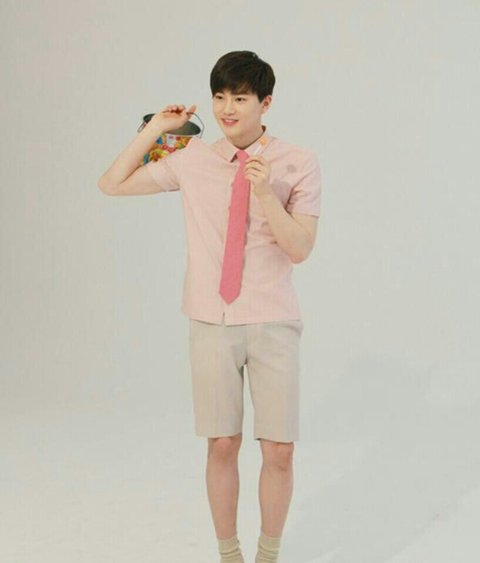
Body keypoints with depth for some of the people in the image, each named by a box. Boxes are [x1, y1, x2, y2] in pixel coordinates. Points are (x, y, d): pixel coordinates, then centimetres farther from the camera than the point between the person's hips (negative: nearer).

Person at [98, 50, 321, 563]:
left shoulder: (298, 163, -3)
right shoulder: (194, 160, 2)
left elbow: (299, 249, -7)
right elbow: (112, 185, 6)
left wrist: (266, 194, -21)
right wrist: (155, 129, 1)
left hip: (272, 323, -1)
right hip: (212, 323, 1)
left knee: (279, 452, 2)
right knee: (222, 445, 8)